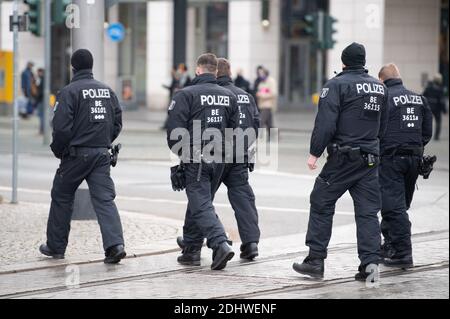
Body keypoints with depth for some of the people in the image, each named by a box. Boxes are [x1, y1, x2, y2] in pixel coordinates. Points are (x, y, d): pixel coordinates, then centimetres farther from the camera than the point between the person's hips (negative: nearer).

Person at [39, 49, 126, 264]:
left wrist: (58, 150, 0)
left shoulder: (69, 92, -11)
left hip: (76, 155, -4)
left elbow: (61, 127, -16)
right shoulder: (107, 91, 9)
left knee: (61, 198, 12)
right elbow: (117, 123, 12)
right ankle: (115, 244, -19)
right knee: (104, 199, -1)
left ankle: (56, 246, 21)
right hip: (102, 154, 4)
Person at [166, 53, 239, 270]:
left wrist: (181, 153, 3)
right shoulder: (228, 96, 8)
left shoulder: (186, 95, -9)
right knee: (198, 202, 18)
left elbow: (175, 131, -13)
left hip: (196, 161, -6)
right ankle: (192, 250, 23)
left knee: (201, 206, -7)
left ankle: (221, 244, -25)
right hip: (219, 160, 6)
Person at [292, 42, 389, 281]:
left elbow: (325, 123, -15)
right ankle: (370, 262, -2)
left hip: (343, 158, -5)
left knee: (321, 205, 5)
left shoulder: (337, 85, -9)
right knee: (368, 211, 6)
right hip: (370, 158, 5)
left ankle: (315, 260, 6)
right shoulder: (379, 87, 12)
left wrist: (315, 153, -11)